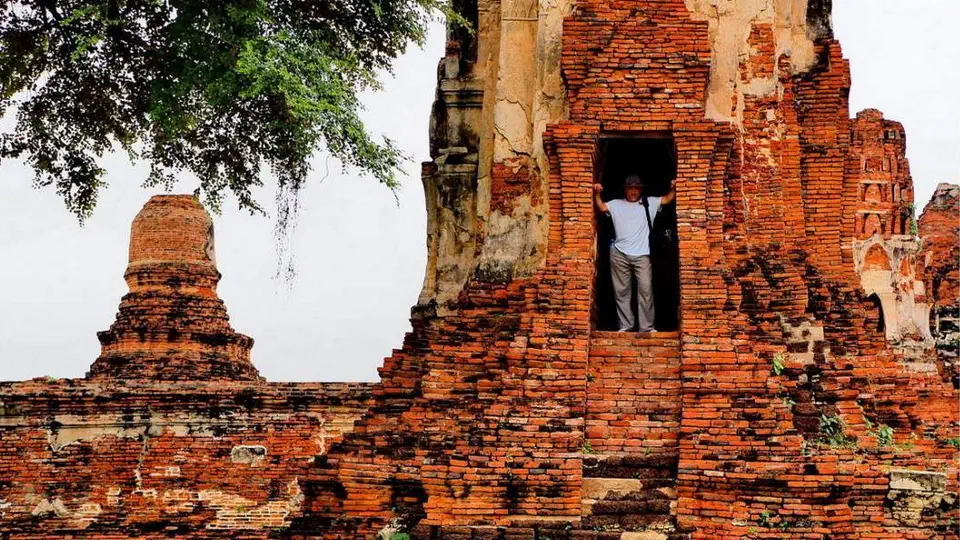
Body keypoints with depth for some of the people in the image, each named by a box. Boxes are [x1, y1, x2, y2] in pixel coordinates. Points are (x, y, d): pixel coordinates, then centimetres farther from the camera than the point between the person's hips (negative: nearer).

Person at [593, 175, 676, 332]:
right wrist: (597, 194, -14)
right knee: (622, 291, 5)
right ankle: (625, 325, 11)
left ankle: (646, 326, -4)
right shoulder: (616, 204, 14)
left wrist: (673, 188, -12)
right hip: (619, 254, 1)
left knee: (646, 290, -6)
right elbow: (602, 207, 1)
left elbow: (667, 199, 6)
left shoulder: (649, 203, 13)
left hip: (642, 255, -1)